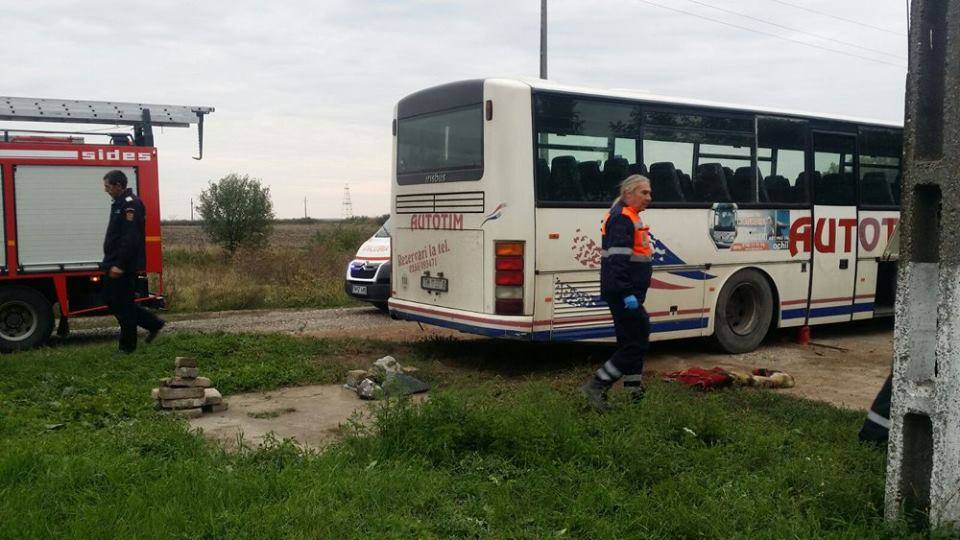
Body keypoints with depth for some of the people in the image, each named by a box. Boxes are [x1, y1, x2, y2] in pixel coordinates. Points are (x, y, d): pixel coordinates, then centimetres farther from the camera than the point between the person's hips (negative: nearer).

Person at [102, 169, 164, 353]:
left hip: (124, 267, -11)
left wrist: (119, 265, -25)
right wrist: (110, 263, 22)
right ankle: (153, 323, 19)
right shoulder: (120, 203, 16)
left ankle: (127, 345, 9)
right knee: (112, 299, 15)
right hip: (116, 264, 11)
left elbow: (130, 238, -24)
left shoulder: (130, 204, -16)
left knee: (123, 304, -2)